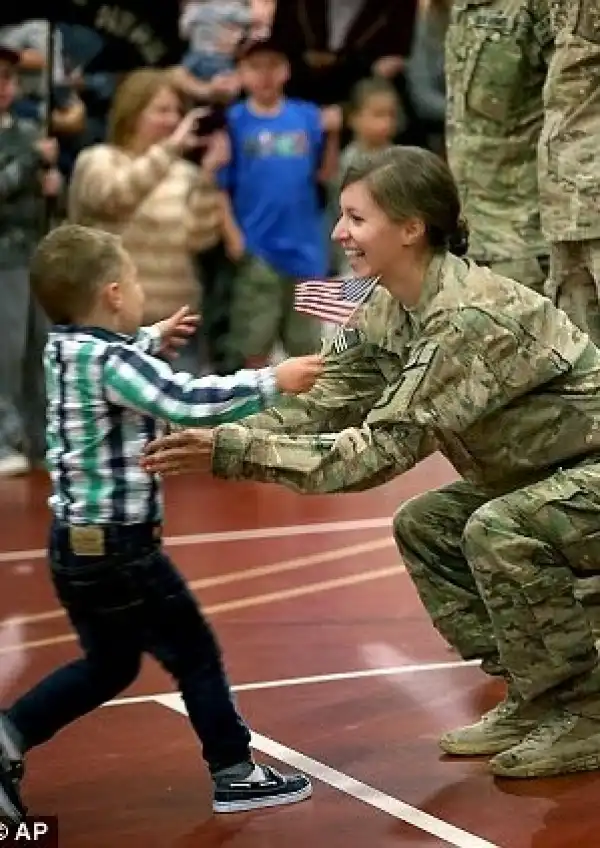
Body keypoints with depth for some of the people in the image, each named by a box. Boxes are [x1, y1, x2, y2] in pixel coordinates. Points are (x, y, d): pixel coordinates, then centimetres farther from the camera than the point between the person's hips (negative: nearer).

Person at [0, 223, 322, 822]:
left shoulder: (67, 349, 6)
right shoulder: (109, 362, -20)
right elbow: (190, 402, -29)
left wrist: (152, 342, 35)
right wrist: (272, 382, -24)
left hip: (78, 543, 9)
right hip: (117, 547, -9)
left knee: (109, 666, 22)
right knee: (195, 653, 4)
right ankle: (236, 775, 12)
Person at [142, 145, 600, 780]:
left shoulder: (469, 317, -29)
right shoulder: (387, 310, -1)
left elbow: (384, 447, -32)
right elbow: (322, 408, -2)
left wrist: (231, 452, -36)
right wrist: (215, 438, -17)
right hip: (539, 476, 10)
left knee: (498, 531, -29)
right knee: (423, 525, 7)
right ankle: (533, 696, 12)